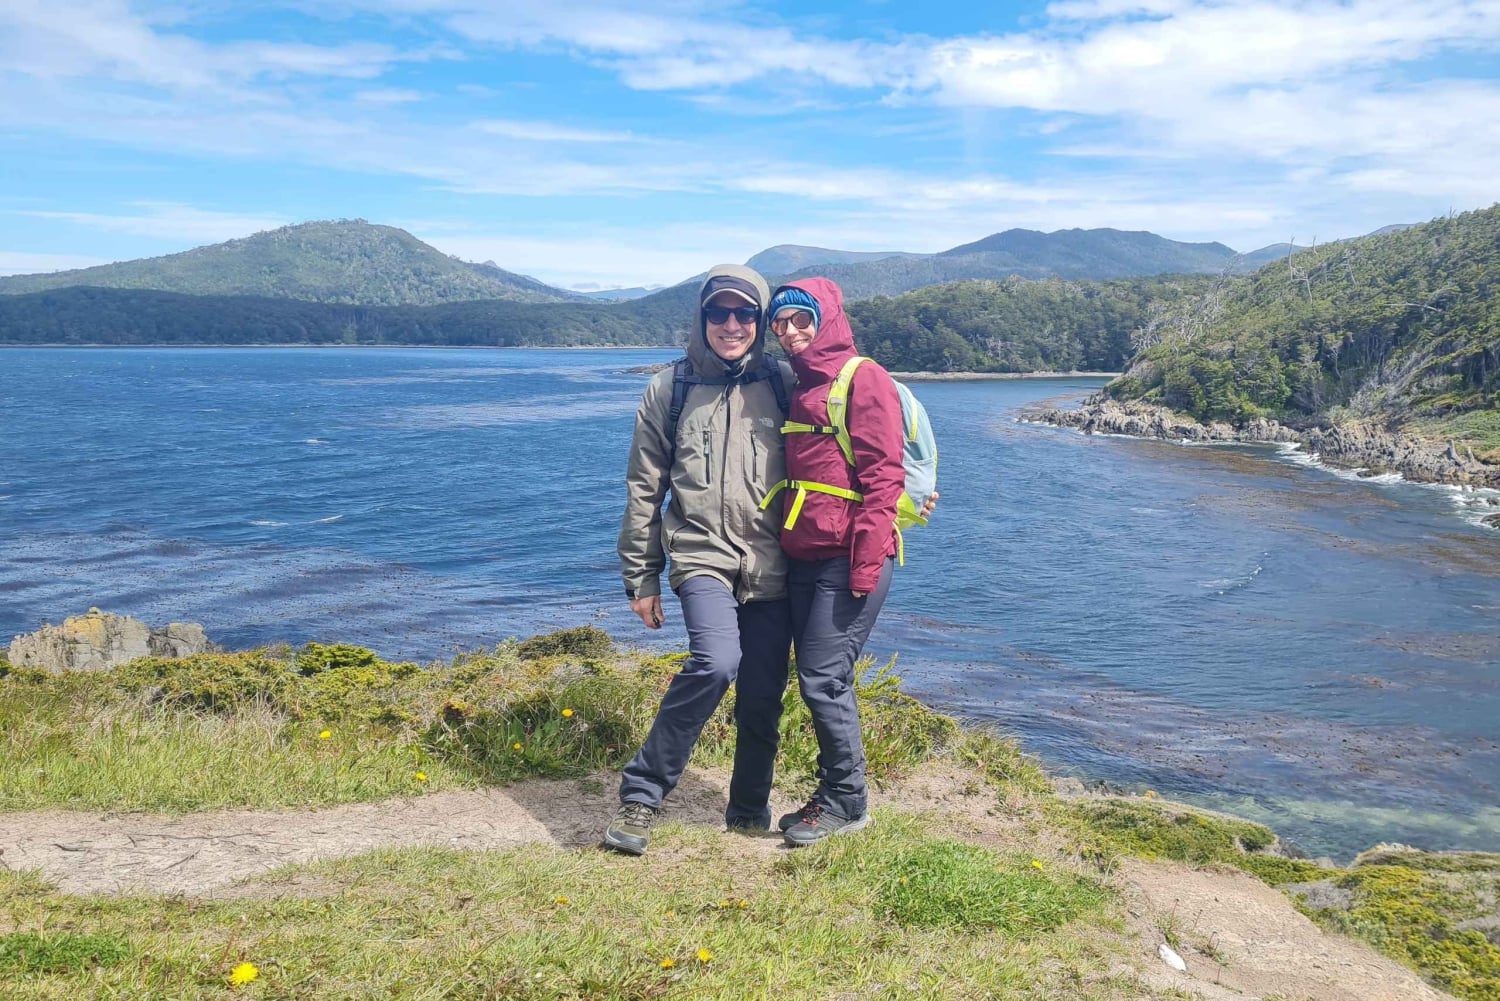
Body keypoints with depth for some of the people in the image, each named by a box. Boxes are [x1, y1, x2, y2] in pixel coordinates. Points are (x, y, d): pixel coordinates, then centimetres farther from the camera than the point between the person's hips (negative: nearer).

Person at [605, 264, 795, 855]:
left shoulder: (782, 385, 6)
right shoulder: (670, 390, 4)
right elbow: (644, 490, 7)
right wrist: (641, 579, 6)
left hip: (771, 563, 2)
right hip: (702, 555, -2)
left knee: (764, 693, 4)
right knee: (715, 662, -25)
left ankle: (749, 808, 28)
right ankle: (641, 794, -10)